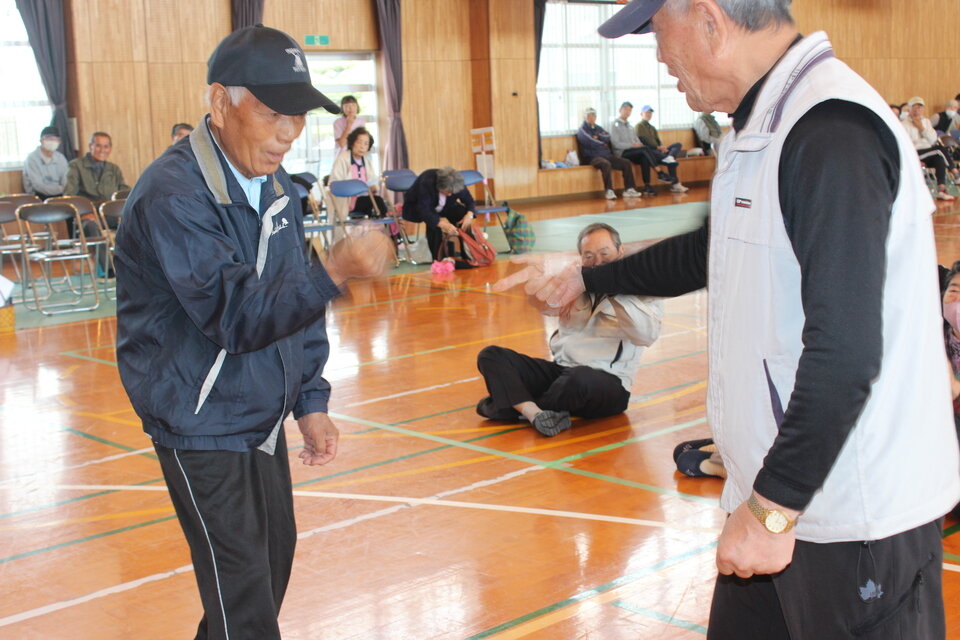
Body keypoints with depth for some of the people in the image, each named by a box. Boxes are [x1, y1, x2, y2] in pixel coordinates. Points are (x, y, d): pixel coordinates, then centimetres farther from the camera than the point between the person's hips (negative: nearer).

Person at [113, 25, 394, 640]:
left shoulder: (276, 186, 4)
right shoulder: (172, 194, -23)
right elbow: (236, 314, -32)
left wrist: (311, 401, 5)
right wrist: (334, 271, -46)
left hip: (261, 415, 8)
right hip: (202, 423, -8)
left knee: (277, 550, 17)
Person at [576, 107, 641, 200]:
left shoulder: (599, 128, 25)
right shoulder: (582, 129, 4)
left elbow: (608, 137, 7)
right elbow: (590, 142, -12)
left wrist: (599, 137, -9)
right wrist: (603, 144, 2)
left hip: (607, 155, 7)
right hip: (592, 157, -7)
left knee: (627, 163, -10)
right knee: (606, 164, -39)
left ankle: (629, 189, -11)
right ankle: (608, 191, -37)